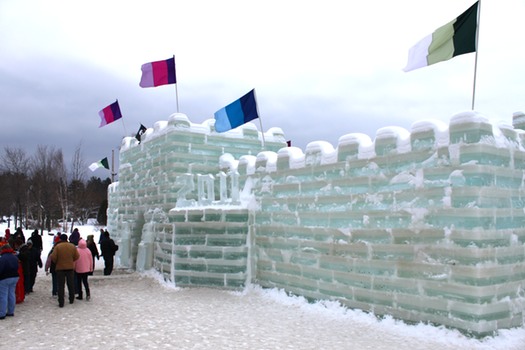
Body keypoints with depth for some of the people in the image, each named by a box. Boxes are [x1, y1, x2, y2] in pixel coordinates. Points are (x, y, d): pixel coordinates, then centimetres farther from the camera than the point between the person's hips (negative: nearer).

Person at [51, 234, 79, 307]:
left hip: (60, 268, -3)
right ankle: (71, 300, 25)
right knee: (71, 285, 16)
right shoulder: (72, 246, -2)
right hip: (70, 268, 3)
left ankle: (61, 303, 3)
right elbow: (76, 257, 0)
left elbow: (53, 257, -14)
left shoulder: (57, 246, -11)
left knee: (60, 286, 4)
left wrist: (56, 262, 6)